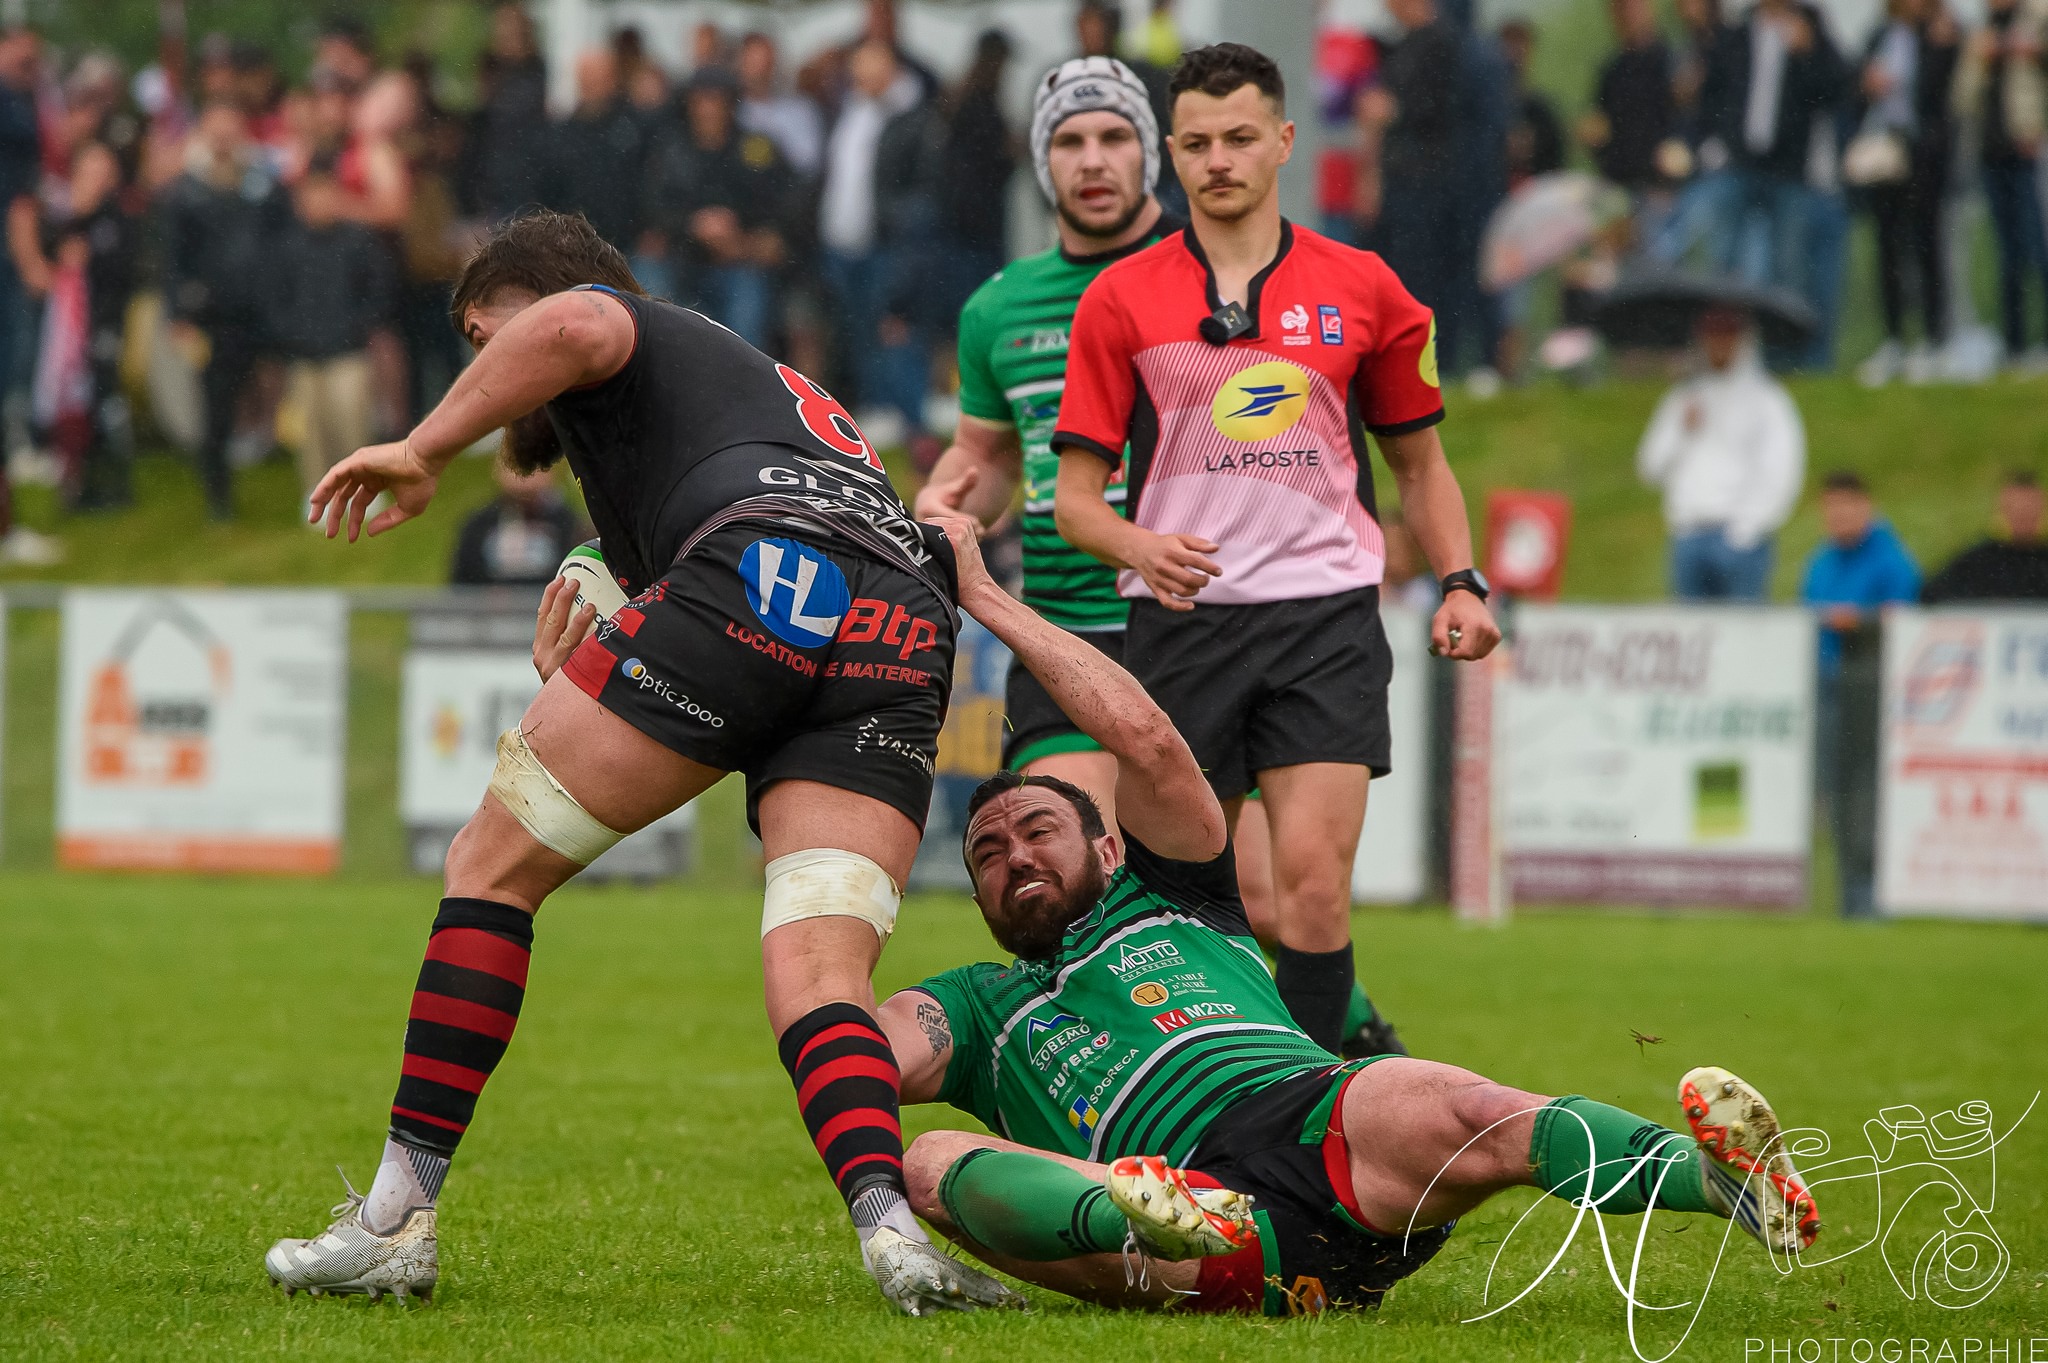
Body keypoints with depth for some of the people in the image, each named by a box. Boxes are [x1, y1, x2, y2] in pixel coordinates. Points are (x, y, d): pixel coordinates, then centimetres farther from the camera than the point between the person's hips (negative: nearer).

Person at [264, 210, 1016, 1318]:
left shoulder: (623, 322, 22)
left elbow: (574, 328, -8)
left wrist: (423, 451, 1)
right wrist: (578, 686, 30)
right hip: (905, 640, 7)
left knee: (497, 861, 6)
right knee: (819, 985, -1)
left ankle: (397, 1216, 4)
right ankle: (888, 1225, -30)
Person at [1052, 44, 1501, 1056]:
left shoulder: (1362, 289, 8)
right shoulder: (1120, 299, 5)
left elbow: (1418, 460, 19)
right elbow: (1074, 495, 3)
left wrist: (1460, 582, 4)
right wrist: (1141, 547, -18)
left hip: (1324, 615, 0)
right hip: (1181, 621, 0)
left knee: (1312, 878, -14)